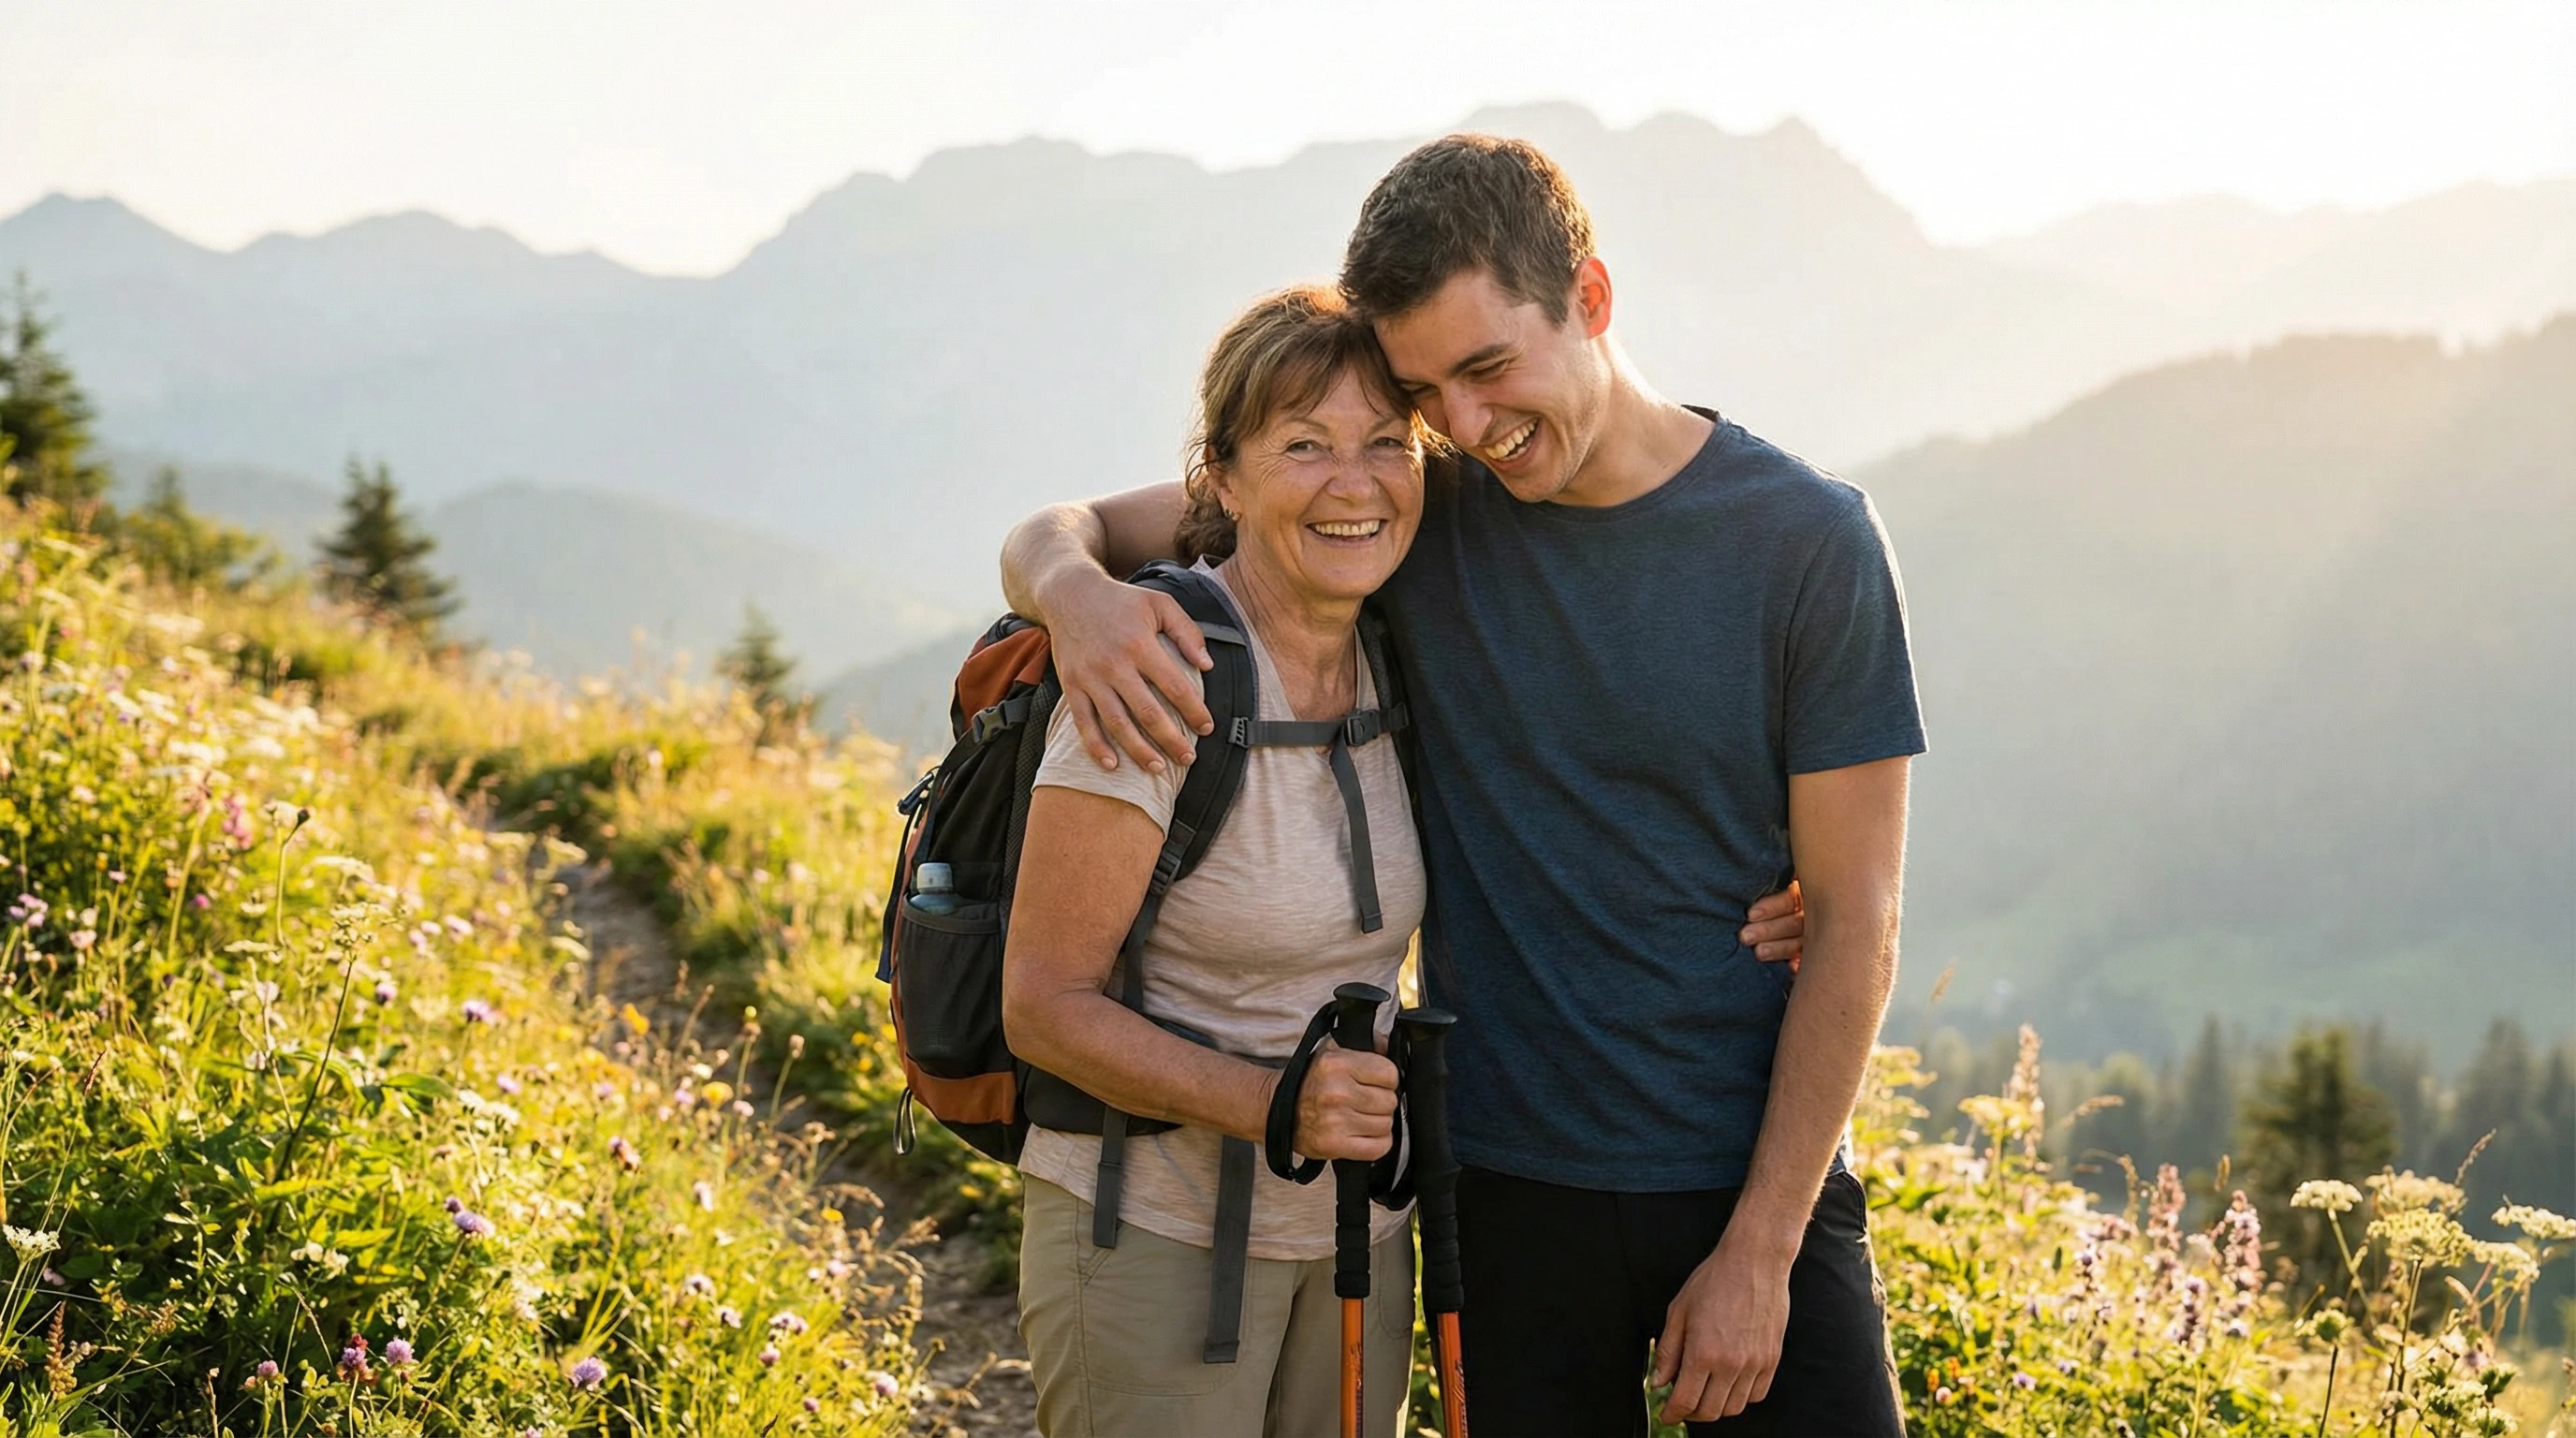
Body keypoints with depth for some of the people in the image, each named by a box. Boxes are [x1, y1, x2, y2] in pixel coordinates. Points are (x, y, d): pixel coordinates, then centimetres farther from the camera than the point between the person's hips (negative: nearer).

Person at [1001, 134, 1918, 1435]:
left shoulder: (1808, 538, -7)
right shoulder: (1414, 510, -2)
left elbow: (1854, 924, -6)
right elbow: (1057, 533, 4)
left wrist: (1758, 1248, -9)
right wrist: (1077, 590, -21)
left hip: (1759, 1182, -1)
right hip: (1513, 1191, 1)